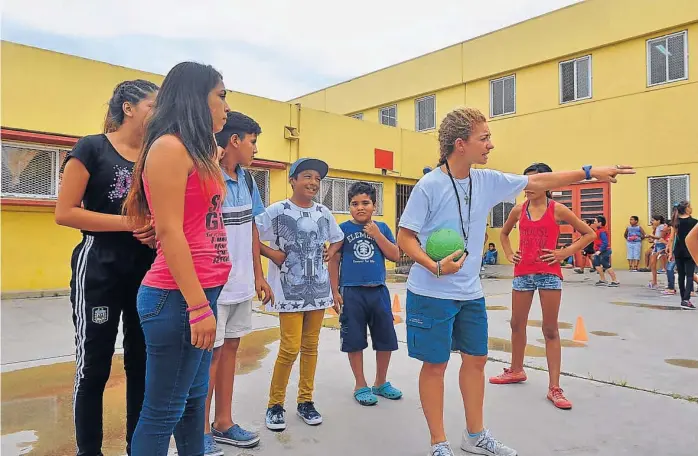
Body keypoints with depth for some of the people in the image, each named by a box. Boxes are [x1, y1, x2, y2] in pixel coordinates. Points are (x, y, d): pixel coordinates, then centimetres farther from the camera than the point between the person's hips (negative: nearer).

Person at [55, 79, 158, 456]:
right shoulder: (91, 148, -5)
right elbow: (65, 213, -11)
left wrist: (158, 229, -4)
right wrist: (129, 222, -18)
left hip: (147, 267, 5)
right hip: (100, 266, -5)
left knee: (142, 363, 11)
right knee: (93, 366, 5)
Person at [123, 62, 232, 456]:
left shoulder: (198, 151, 16)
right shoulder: (169, 146, -11)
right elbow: (169, 232, -18)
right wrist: (199, 306, -19)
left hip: (203, 290, 9)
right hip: (178, 296, -9)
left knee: (194, 396, 18)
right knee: (164, 411, 3)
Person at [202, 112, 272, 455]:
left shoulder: (246, 178, 8)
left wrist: (258, 275, 14)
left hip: (242, 283, 7)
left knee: (230, 347, 16)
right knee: (211, 353, 5)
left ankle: (223, 422, 32)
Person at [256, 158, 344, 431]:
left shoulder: (323, 213, 7)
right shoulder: (277, 211, -8)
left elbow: (336, 239, 22)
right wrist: (272, 254, -12)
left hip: (319, 289, 5)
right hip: (290, 291, -5)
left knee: (310, 346, 11)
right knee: (290, 348, -5)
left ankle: (305, 401, 26)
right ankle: (275, 404, 15)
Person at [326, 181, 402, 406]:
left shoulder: (381, 228, 6)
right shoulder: (343, 229, -1)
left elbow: (395, 256, 0)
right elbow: (334, 261, 1)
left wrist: (377, 235, -9)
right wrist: (335, 292, -2)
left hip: (378, 292, 3)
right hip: (352, 293, -2)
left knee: (386, 340, 10)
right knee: (355, 341, 7)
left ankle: (381, 383, 31)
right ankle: (360, 385, 25)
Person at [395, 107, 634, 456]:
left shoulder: (487, 181, 3)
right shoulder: (429, 186, -15)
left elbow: (536, 182, 12)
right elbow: (404, 237, -12)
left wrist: (589, 172, 12)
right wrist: (435, 267, -26)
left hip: (471, 293, 7)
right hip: (431, 294, -7)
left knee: (476, 359, 15)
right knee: (435, 364, 3)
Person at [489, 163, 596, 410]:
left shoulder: (557, 209, -4)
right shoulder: (518, 209, 5)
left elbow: (589, 234, 1)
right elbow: (504, 233, 24)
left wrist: (565, 253, -8)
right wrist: (509, 253, 8)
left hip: (549, 273, -4)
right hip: (523, 272, 4)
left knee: (550, 329, 1)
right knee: (517, 324, 13)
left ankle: (554, 387, 8)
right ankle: (516, 370, 33)